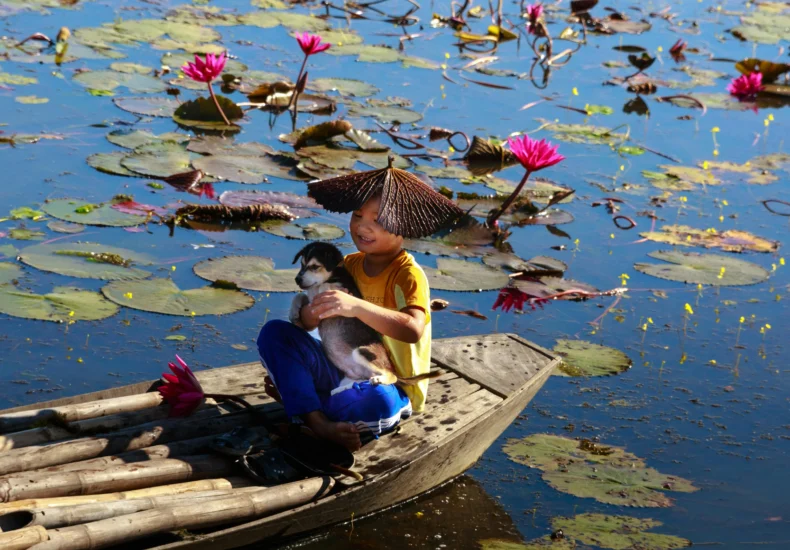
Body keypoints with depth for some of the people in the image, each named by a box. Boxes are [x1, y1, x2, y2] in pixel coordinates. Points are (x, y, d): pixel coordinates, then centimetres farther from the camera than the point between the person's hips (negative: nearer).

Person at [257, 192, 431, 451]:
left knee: (376, 404, -42)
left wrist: (357, 306, -47)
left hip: (388, 386, -7)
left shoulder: (409, 275, -15)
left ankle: (293, 394, -14)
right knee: (274, 333, -9)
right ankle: (318, 422, -26)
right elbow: (306, 323, -2)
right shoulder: (349, 265, 4)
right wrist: (311, 314, -28)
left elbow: (413, 330, -34)